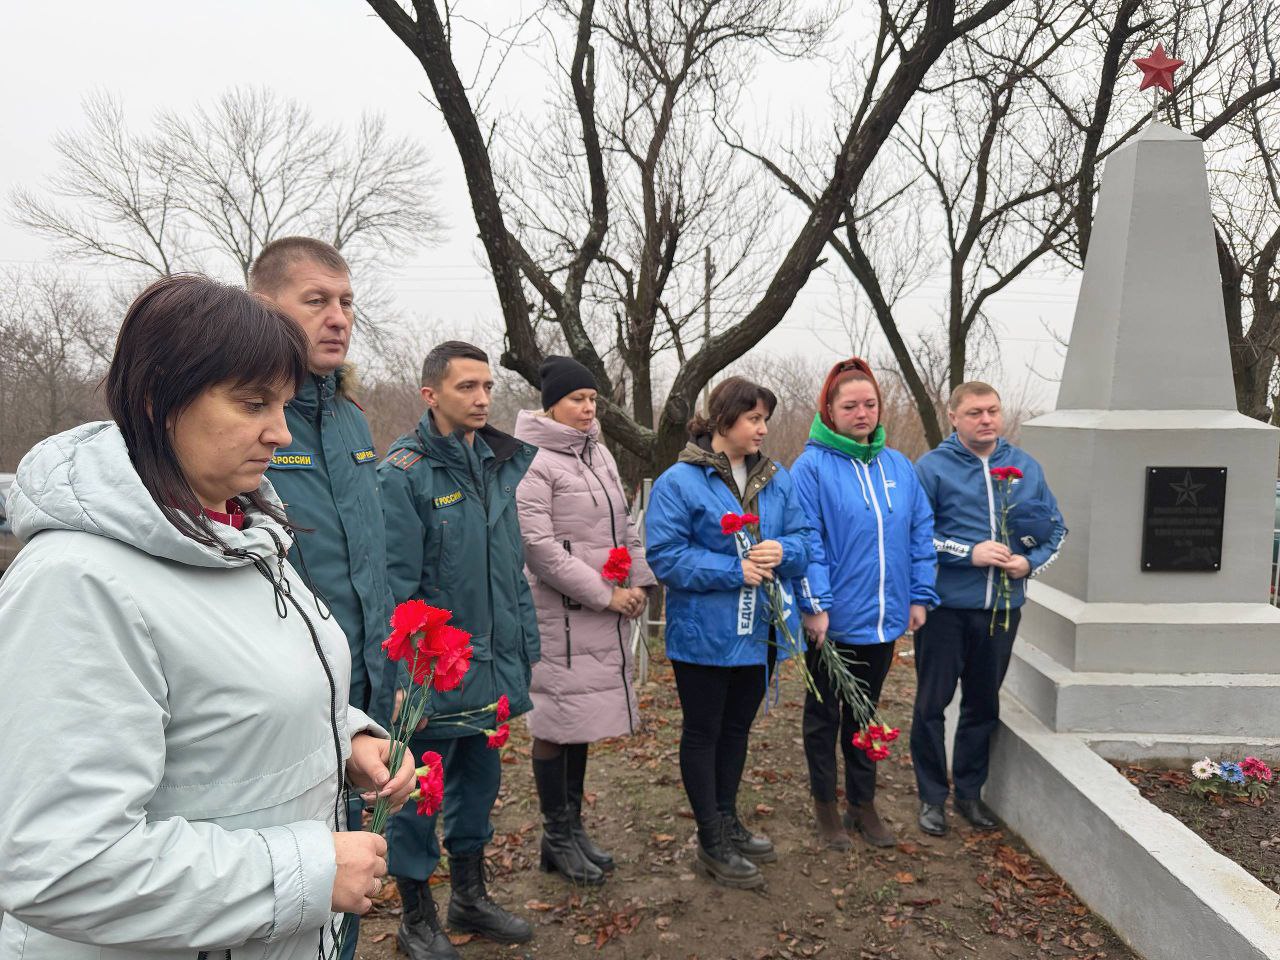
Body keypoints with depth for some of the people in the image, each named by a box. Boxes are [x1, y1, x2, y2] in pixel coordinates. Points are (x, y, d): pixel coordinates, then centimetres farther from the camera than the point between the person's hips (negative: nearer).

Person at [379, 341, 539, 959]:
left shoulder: (503, 462, 6)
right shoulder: (405, 472, -15)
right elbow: (396, 585, -17)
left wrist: (526, 647, 10)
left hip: (494, 667, 7)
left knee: (479, 781, 20)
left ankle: (470, 897, 40)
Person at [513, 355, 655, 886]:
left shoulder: (598, 453, 13)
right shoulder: (532, 461, -11)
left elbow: (624, 525, 17)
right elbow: (538, 545, -18)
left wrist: (639, 582, 4)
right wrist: (604, 594, -15)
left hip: (604, 612, 7)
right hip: (560, 615, -7)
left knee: (583, 719, 15)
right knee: (557, 723, 3)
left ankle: (573, 826, 29)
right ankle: (557, 836, 20)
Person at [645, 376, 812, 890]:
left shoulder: (777, 479, 5)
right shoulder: (679, 482, -13)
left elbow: (803, 538, 7)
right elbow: (665, 555, -17)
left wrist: (782, 551, -17)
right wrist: (734, 571, -22)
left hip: (761, 630, 6)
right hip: (705, 633, -6)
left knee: (737, 727, 20)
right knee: (702, 732, 9)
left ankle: (727, 820, 37)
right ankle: (711, 842, 22)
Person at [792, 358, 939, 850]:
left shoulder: (899, 466, 5)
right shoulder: (811, 467, -12)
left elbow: (921, 532, 7)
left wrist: (920, 595, 2)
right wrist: (814, 604, -20)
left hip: (884, 618, 5)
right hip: (832, 619, -5)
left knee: (865, 712, 19)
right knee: (825, 713, 12)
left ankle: (863, 803, 34)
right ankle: (826, 804, 29)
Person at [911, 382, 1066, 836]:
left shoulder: (1026, 466, 5)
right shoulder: (933, 467, -7)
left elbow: (1056, 528, 12)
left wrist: (1030, 562, -6)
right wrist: (969, 553, -18)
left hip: (1002, 606, 4)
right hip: (945, 606, -4)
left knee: (983, 703, 15)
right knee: (932, 701, 4)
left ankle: (970, 791, 31)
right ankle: (932, 796, 20)